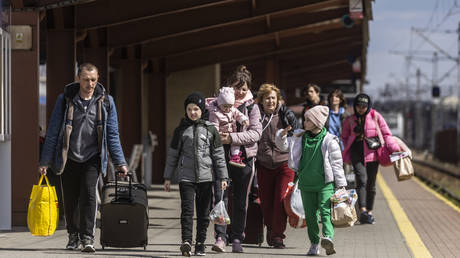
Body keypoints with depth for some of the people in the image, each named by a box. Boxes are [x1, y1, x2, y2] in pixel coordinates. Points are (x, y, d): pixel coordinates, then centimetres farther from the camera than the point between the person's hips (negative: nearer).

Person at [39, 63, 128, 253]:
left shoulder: (105, 102, 1)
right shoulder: (65, 100, -2)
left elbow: (112, 134, 5)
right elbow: (53, 132, 2)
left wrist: (120, 162, 1)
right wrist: (45, 161, 0)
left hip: (92, 158, -1)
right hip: (69, 158, 1)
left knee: (88, 194, -17)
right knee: (70, 200, 5)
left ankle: (87, 237, -16)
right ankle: (73, 235, 25)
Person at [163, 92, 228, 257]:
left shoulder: (210, 130, 5)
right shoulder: (181, 130, 7)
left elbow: (219, 155, 7)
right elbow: (172, 155, 12)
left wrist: (223, 177, 3)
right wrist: (167, 177, 9)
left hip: (205, 177, 1)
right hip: (186, 177, 0)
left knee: (204, 212, 4)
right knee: (187, 209, -13)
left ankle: (200, 243, 13)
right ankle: (186, 241, -21)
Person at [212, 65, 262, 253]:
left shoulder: (252, 107, 5)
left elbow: (256, 133, -5)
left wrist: (232, 138, -16)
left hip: (244, 158, 1)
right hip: (222, 157, 0)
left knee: (240, 201, 5)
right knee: (220, 196, -12)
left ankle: (237, 239, 14)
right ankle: (220, 236, -13)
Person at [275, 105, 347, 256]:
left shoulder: (329, 141, -6)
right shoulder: (300, 138, 8)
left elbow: (336, 164, -3)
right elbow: (283, 145, 16)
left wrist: (341, 185, -3)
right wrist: (283, 135, -7)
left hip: (325, 184, -5)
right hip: (306, 184, 5)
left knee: (325, 211, -18)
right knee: (310, 215, 8)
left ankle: (328, 237, -33)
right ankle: (314, 244, 17)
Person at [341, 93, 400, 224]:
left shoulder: (375, 116, 1)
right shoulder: (350, 120, 6)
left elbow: (386, 134, 3)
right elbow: (344, 137, 19)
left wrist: (394, 148, -9)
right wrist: (347, 153, 7)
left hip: (372, 154, 1)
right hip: (357, 154, -1)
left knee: (371, 184, 6)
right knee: (362, 179, -19)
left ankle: (369, 212, 16)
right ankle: (363, 211, -29)